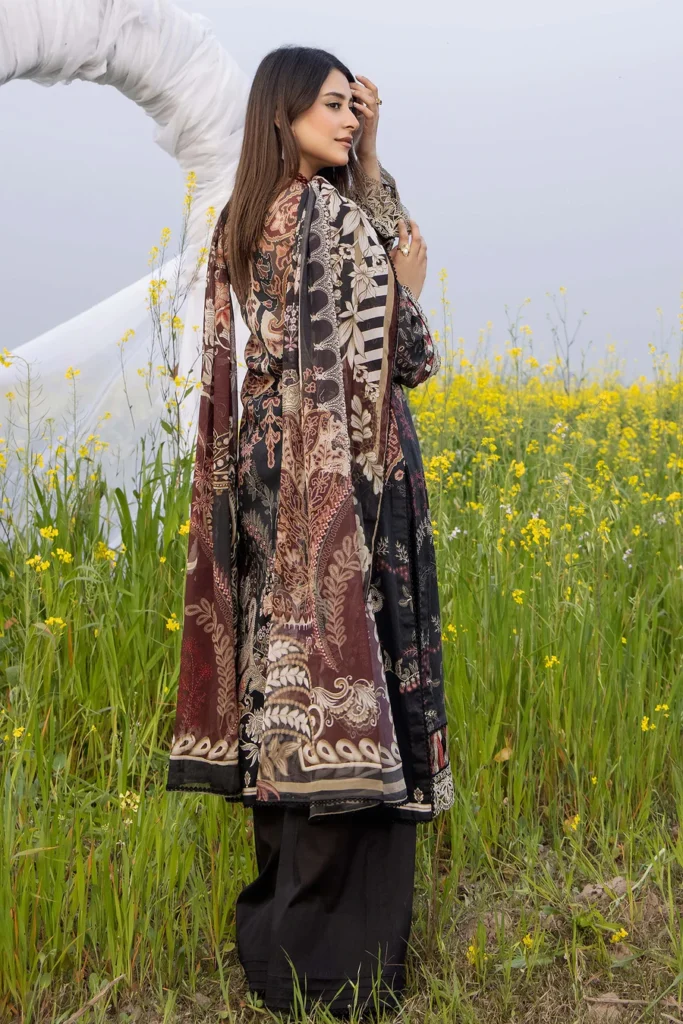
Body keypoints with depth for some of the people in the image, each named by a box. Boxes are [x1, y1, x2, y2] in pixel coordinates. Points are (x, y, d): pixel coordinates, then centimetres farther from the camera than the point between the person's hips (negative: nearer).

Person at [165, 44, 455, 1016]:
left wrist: (365, 152, 14)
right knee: (353, 710, -2)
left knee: (290, 683, 14)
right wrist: (410, 285, 7)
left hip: (270, 478, 8)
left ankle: (276, 930, 26)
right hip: (348, 483, -8)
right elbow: (405, 362, -10)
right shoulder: (338, 213, -11)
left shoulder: (244, 221, 12)